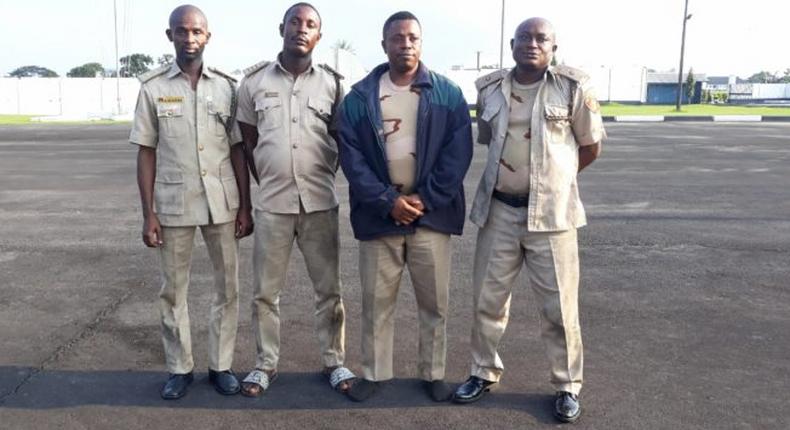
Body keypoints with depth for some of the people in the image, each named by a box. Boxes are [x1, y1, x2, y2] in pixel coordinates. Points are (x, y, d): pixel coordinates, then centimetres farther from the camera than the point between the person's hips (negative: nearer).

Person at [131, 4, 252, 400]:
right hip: (173, 204, -1)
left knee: (227, 286, 7)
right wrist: (148, 213, -4)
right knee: (173, 290, 8)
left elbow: (238, 149, 4)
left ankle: (220, 365, 22)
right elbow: (146, 153, 1)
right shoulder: (153, 87, 0)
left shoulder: (226, 86, 3)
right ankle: (179, 368, 23)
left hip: (222, 203, 1)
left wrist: (245, 206, 0)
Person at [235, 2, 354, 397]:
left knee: (328, 287, 8)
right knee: (265, 291, 8)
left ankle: (334, 361, 24)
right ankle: (265, 364, 24)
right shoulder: (255, 79, 3)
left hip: (320, 202, 0)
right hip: (271, 202, 0)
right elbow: (248, 139, 10)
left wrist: (324, 176, 7)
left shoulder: (331, 82, 2)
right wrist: (268, 181, 7)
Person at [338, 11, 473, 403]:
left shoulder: (448, 94, 2)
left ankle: (433, 374, 26)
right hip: (379, 214, 0)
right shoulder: (359, 97, 2)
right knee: (376, 300, 10)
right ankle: (373, 372, 25)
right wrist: (388, 201, -15)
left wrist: (425, 199, -14)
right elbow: (351, 157, -4)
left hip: (431, 213, 0)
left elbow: (458, 152, -4)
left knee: (434, 301, 10)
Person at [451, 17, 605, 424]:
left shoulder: (573, 87, -4)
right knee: (487, 299, 12)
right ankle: (484, 372, 32)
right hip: (498, 210, 3)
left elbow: (591, 146, 5)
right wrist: (507, 177, 12)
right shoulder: (489, 88, 5)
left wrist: (553, 178, 8)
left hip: (551, 212, -3)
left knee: (559, 306, 4)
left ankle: (567, 386, 23)